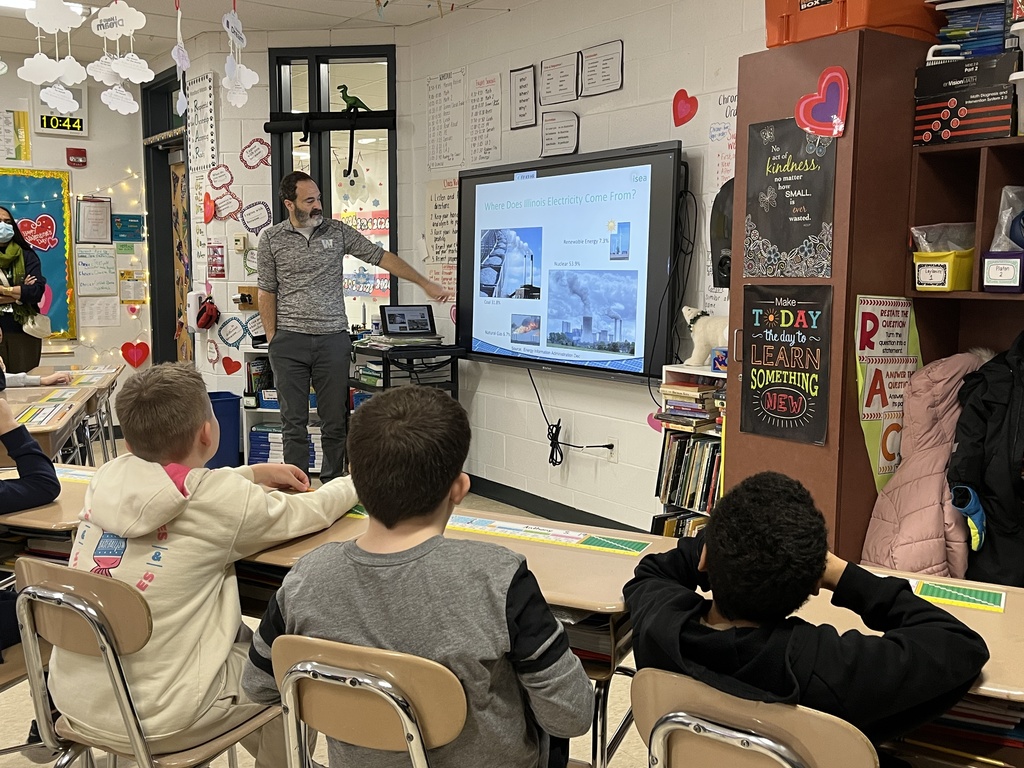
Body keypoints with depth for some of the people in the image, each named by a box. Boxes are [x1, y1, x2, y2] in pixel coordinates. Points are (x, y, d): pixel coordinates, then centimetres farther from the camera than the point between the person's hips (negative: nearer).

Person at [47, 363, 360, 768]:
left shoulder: (109, 475, -3)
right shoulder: (218, 499, -18)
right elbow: (308, 513, -2)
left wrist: (254, 473, 21)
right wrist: (354, 482, 16)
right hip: (152, 720, -6)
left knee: (237, 635, 27)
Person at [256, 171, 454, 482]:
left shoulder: (338, 232, 5)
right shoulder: (271, 240, 3)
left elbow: (381, 257, 6)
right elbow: (267, 292, 5)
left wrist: (426, 284, 3)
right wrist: (272, 340, -1)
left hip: (333, 340, 1)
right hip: (289, 341, -1)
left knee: (336, 421, 3)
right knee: (294, 422, 3)